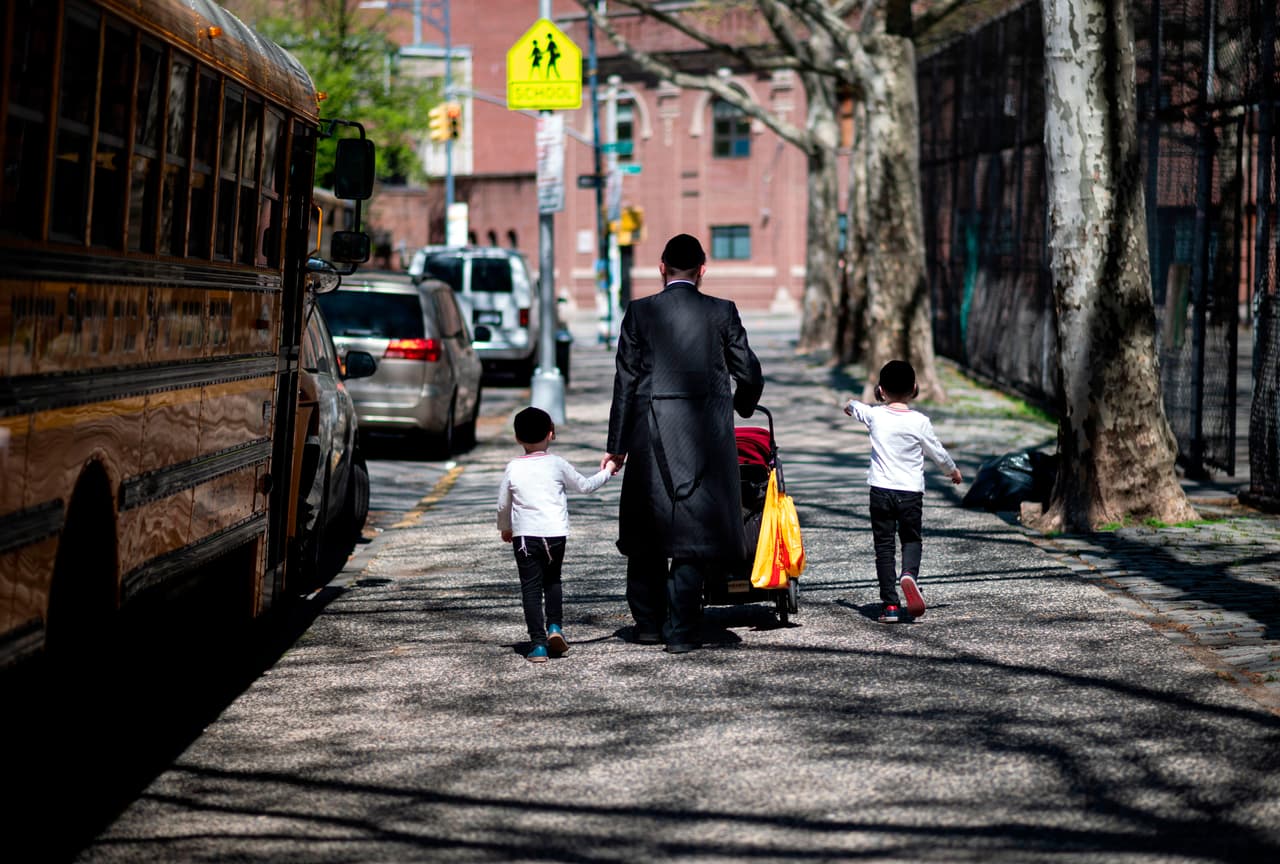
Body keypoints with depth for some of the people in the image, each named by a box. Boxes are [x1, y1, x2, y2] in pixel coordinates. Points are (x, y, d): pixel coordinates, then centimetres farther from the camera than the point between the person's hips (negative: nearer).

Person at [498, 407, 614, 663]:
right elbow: (584, 485, 13)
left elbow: (503, 505, 9)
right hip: (555, 533, 1)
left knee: (530, 587, 2)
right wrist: (605, 473, 31)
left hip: (524, 535, -1)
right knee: (552, 581, 22)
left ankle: (538, 643, -5)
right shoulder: (557, 465, 1)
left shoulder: (513, 468, 3)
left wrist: (505, 528, 28)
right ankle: (555, 626, 6)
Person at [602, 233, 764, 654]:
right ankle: (680, 631, 0)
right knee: (695, 529, 4)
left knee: (647, 529, 15)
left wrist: (617, 445, 4)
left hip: (652, 435, 1)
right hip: (707, 435, 0)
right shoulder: (722, 312, 0)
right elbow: (749, 375, 2)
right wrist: (741, 407, 25)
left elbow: (626, 380, 0)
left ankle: (649, 622, 21)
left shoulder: (639, 312, -1)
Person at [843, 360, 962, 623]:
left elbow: (855, 408, 23)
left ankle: (889, 604, 0)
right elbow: (938, 452, 7)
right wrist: (953, 470, 27)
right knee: (911, 539, 16)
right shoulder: (920, 422, -5)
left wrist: (851, 405, 48)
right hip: (911, 492, 0)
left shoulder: (875, 415, -1)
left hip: (881, 490, 0)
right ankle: (910, 574, -16)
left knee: (884, 545, 6)